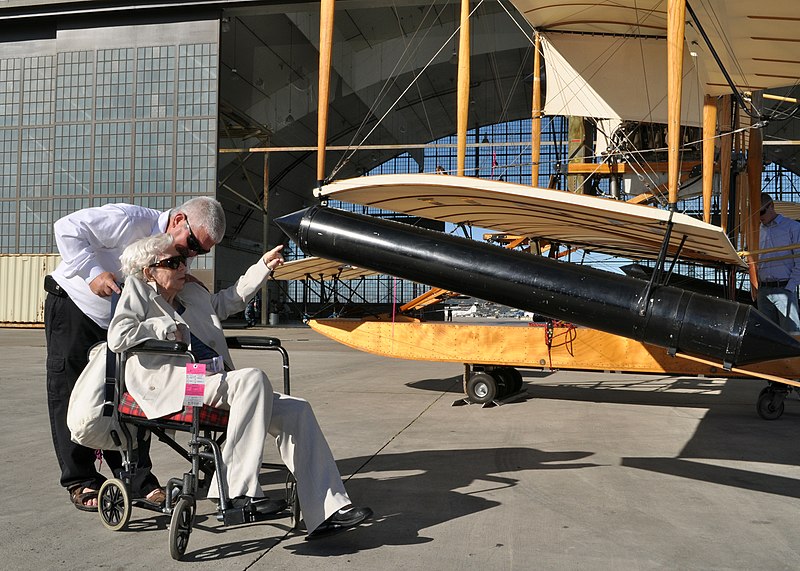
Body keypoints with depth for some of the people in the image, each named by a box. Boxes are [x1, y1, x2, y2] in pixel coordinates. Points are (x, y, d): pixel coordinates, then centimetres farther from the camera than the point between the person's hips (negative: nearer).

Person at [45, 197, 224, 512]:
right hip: (73, 308, -6)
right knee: (71, 396, -3)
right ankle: (80, 481, 6)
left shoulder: (180, 255, -4)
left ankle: (137, 477, 6)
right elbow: (67, 228, -26)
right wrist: (93, 273, -33)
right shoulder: (130, 220, -27)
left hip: (118, 323, 6)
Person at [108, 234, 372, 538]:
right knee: (253, 378, -33)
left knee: (296, 411, -10)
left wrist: (263, 266, 38)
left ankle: (326, 512, -14)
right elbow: (118, 337, -8)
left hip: (212, 380, 8)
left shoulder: (193, 293, 27)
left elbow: (231, 298, 43)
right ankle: (237, 490, -29)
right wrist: (167, 328, -7)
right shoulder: (137, 288, 7)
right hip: (169, 383, -8)